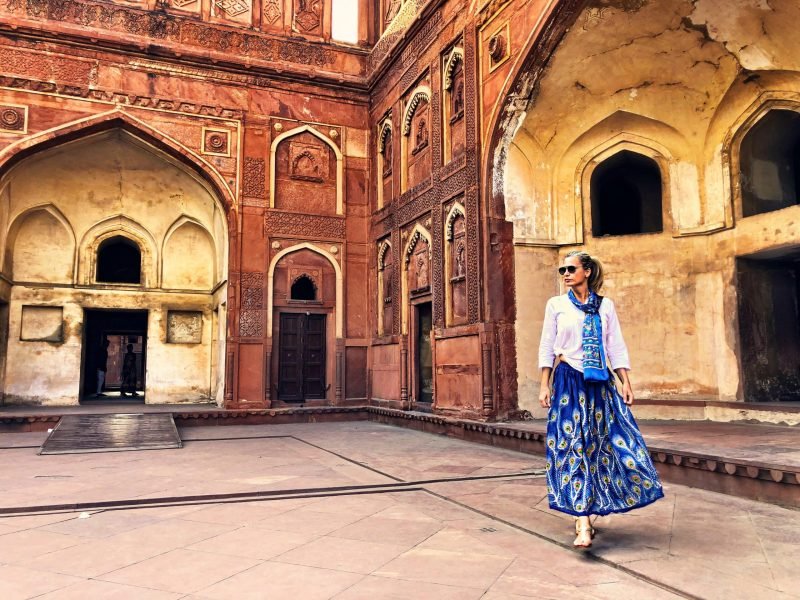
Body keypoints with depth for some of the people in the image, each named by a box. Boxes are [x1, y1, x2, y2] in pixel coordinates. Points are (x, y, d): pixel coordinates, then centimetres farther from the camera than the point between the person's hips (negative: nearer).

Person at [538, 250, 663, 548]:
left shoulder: (605, 305, 9)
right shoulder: (556, 304, 5)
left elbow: (616, 347, 9)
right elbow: (547, 348, 5)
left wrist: (626, 383, 1)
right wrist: (544, 386, -1)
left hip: (600, 383, 3)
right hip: (568, 381, -2)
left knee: (607, 443, 2)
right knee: (573, 447, -9)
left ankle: (584, 511, 19)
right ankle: (583, 524, -11)